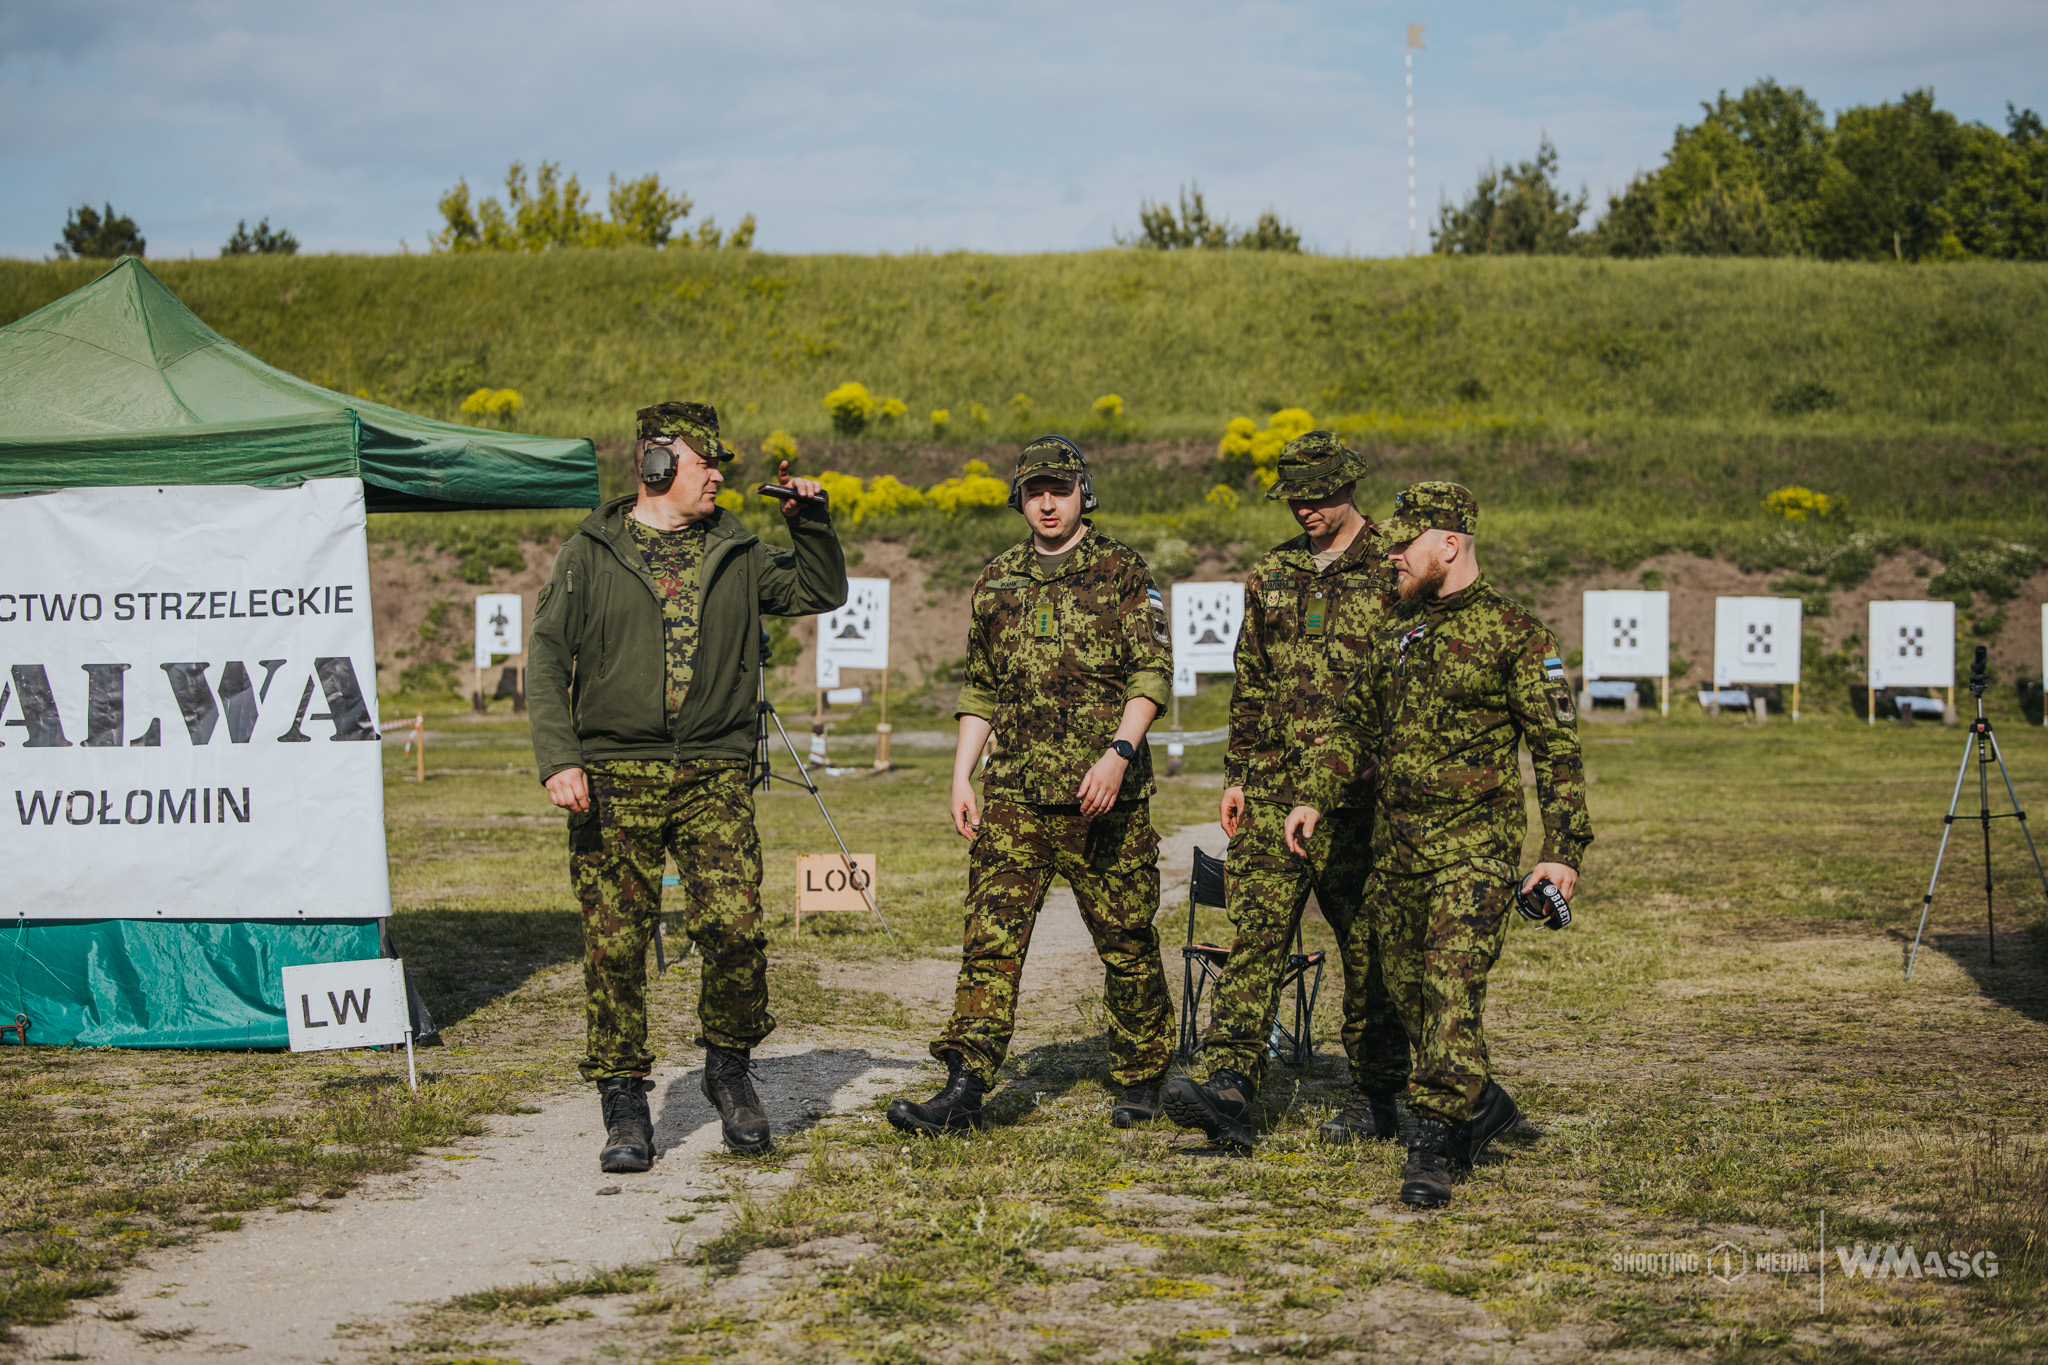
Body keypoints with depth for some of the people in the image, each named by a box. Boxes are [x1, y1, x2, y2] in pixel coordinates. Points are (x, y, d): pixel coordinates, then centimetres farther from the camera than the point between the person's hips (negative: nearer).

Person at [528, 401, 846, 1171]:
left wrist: (811, 520, 8)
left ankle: (729, 1068, 13)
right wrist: (558, 760, -13)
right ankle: (624, 1106, 10)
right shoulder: (591, 555, 4)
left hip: (713, 779, 2)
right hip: (614, 778, -2)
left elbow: (823, 593, 24)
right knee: (615, 946, -1)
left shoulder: (736, 554, 14)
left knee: (735, 929, -11)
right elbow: (547, 664, 0)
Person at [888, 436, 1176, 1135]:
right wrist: (961, 776, 10)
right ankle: (965, 1088, -10)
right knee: (991, 934, -7)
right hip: (1016, 791, 3)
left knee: (1126, 939, 6)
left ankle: (1142, 1079, 22)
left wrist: (1119, 751, -20)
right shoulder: (997, 581, 15)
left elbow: (1152, 671, -7)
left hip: (1105, 795, -3)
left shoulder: (1124, 573, 1)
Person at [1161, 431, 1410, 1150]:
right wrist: (1236, 774, 13)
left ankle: (1377, 1098, 14)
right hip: (1276, 786, 4)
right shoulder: (1271, 573, 14)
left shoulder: (1394, 572, -2)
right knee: (1256, 929, -6)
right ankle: (1229, 1089, -13)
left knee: (1368, 944, 3)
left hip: (1359, 792, -4)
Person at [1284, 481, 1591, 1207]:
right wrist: (1316, 798, 8)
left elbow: (1557, 748, -7)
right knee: (1410, 988, 11)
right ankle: (1480, 1105, 30)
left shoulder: (1515, 633, -6)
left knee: (1453, 986, -16)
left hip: (1474, 846, -7)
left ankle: (1432, 1146, -15)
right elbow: (1357, 722, 21)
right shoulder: (1396, 629, 13)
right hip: (1395, 843, 7)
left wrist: (1562, 850, -13)